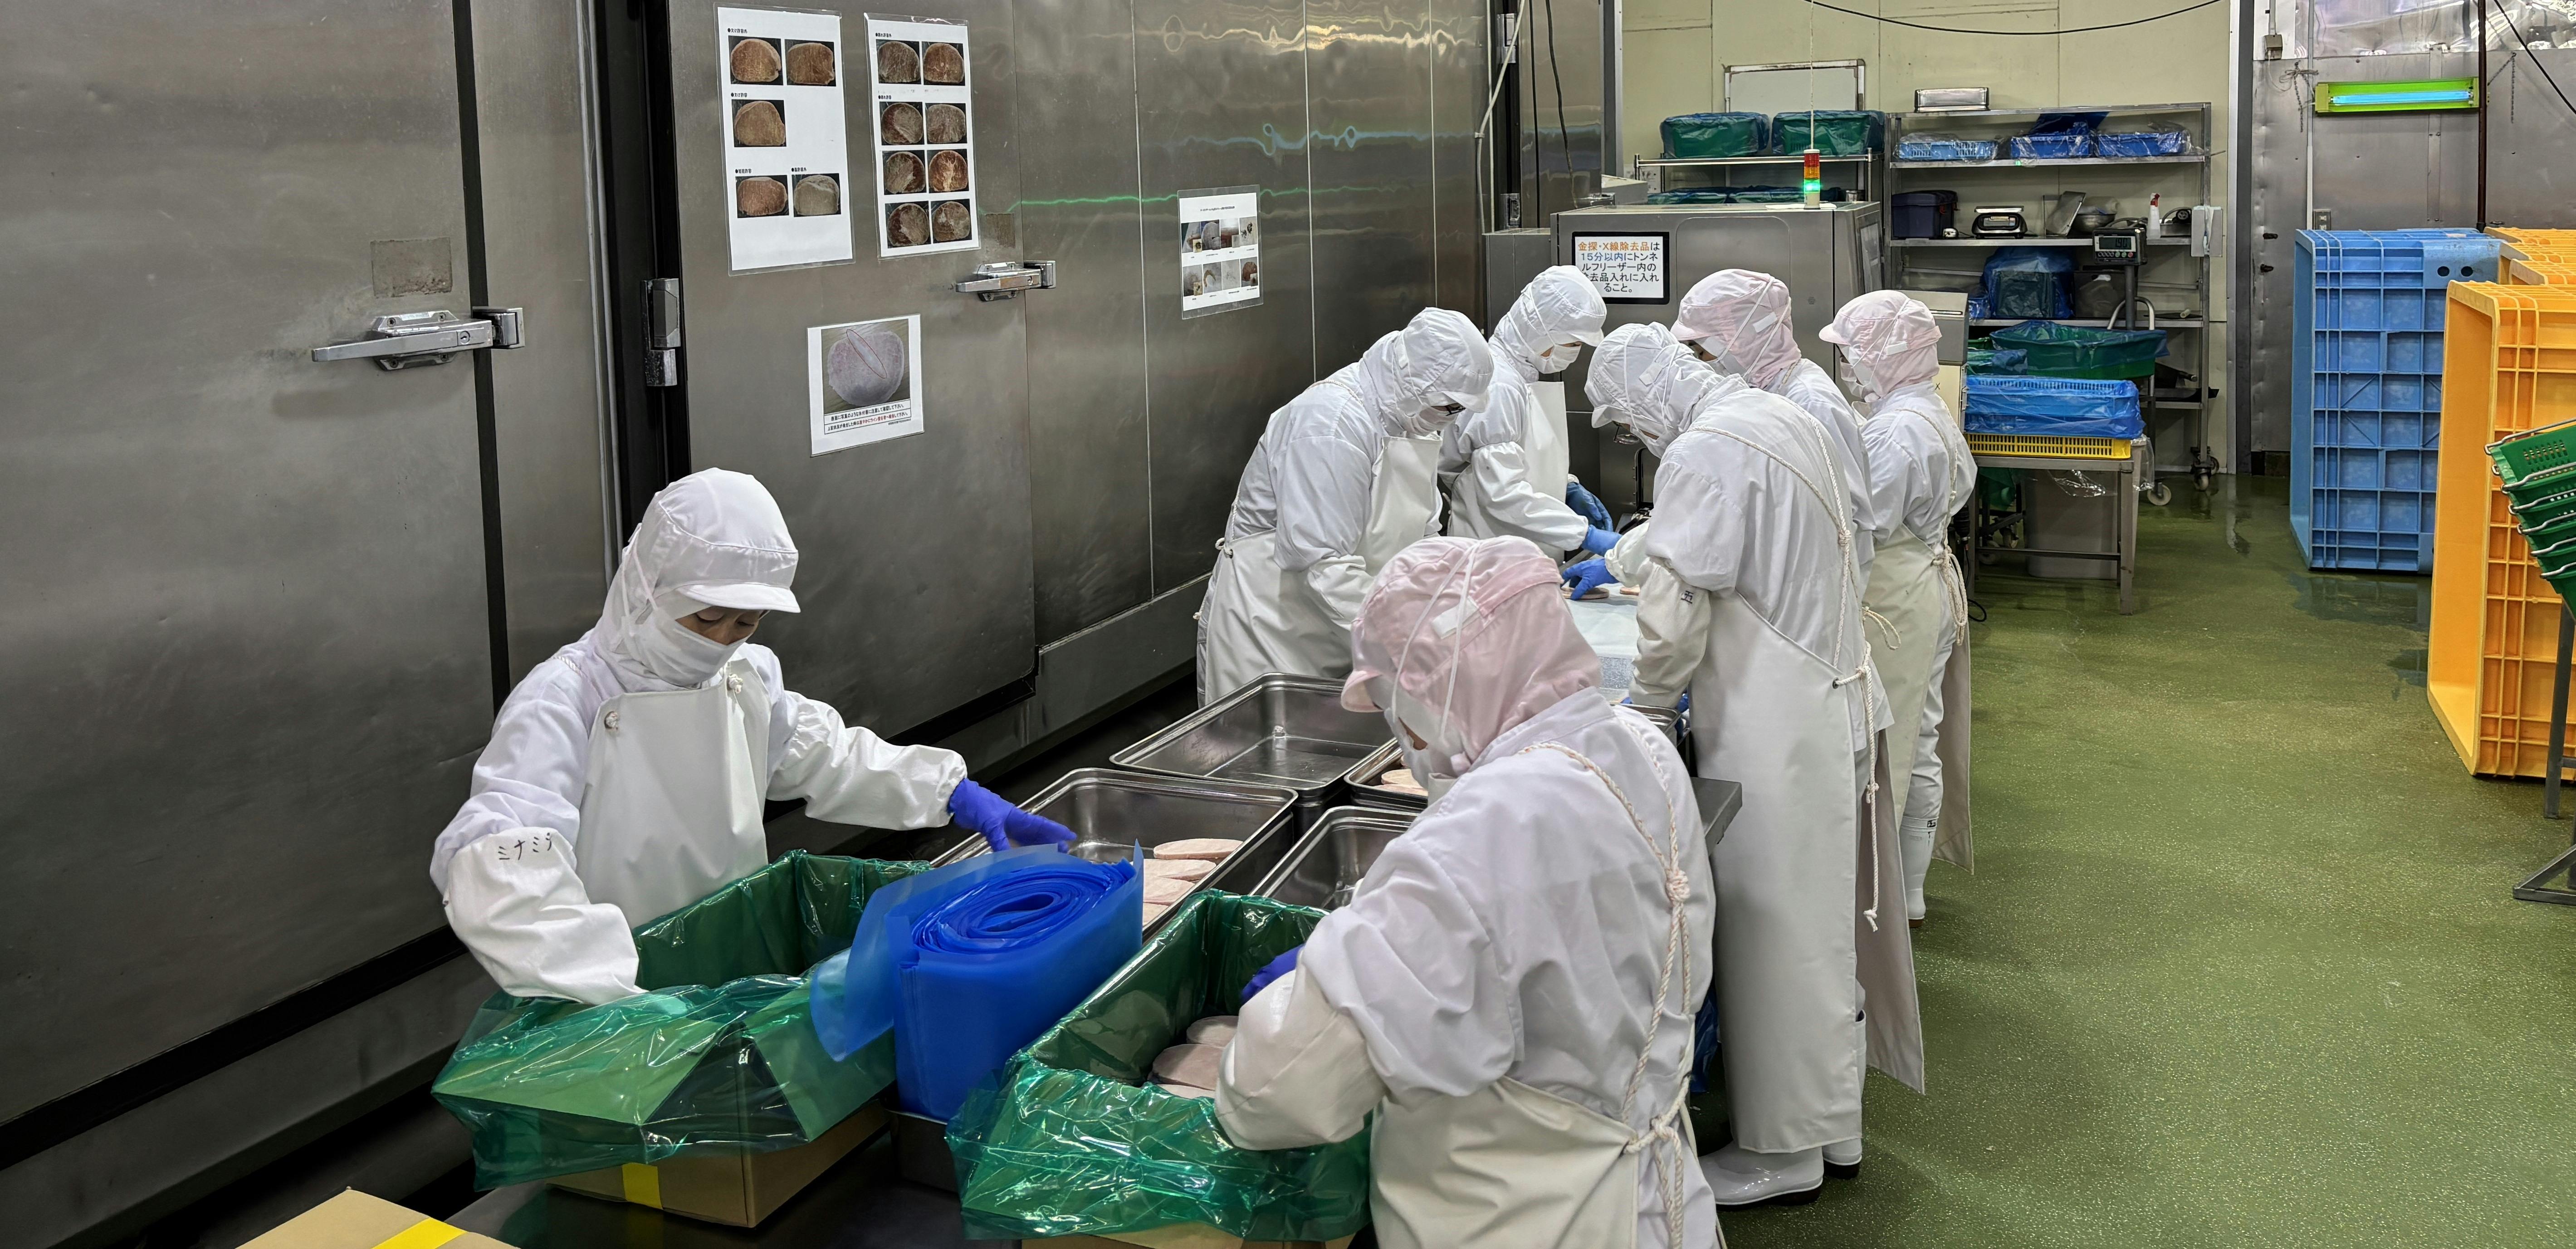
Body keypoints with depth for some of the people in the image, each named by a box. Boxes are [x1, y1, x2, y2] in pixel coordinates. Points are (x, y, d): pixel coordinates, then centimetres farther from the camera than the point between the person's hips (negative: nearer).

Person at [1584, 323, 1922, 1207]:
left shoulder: (1703, 452, -18)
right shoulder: (1788, 419, 12)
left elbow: (1677, 611, -20)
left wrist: (1647, 703, -3)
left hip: (1773, 728, -9)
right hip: (1834, 698, 9)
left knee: (1776, 926, 1)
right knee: (1823, 916, 17)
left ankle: (1785, 1150, 12)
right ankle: (1832, 1122, 29)